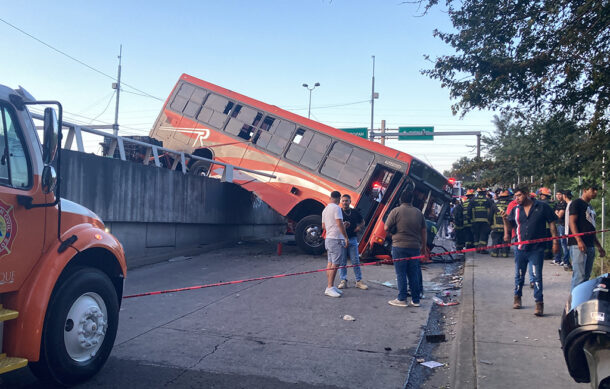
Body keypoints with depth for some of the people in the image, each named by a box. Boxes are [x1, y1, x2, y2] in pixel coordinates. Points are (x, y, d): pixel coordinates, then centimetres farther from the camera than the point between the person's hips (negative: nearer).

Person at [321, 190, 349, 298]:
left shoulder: (325, 209, 15)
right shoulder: (336, 208, -12)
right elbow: (340, 224, -17)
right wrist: (346, 237, -12)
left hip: (328, 238, 9)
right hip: (336, 239, -9)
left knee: (330, 263, 11)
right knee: (335, 264, -9)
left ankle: (330, 286, 15)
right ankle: (329, 288, -10)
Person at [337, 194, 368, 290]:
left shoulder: (355, 212, 11)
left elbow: (362, 222, 25)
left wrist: (359, 227, 5)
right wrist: (343, 226, -25)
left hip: (352, 238, 3)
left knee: (356, 261, 4)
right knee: (342, 261, 1)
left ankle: (359, 281, 10)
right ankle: (343, 281, 8)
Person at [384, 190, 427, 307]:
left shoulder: (396, 211, -5)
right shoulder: (418, 212, 8)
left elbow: (386, 228, -5)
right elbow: (423, 231, 12)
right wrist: (424, 247, 20)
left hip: (399, 246, -4)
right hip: (415, 247, 4)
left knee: (401, 273, 2)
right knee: (413, 274, 11)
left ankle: (402, 299, 5)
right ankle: (415, 300, 16)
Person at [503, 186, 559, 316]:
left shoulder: (542, 207, -3)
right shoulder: (516, 210, 7)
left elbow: (552, 224, 0)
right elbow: (510, 226, 10)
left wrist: (555, 241, -5)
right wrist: (505, 219, -12)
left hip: (536, 249, -4)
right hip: (520, 248, 4)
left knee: (537, 276, -4)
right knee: (519, 275, 15)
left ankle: (539, 303, 3)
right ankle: (517, 297, 33)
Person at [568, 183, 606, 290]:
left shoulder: (590, 207, 23)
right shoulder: (577, 203, -2)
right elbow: (572, 222, -12)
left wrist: (599, 246, 24)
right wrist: (579, 241, -23)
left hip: (590, 246, 9)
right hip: (578, 245, -9)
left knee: (586, 276, 9)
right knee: (579, 276, -13)